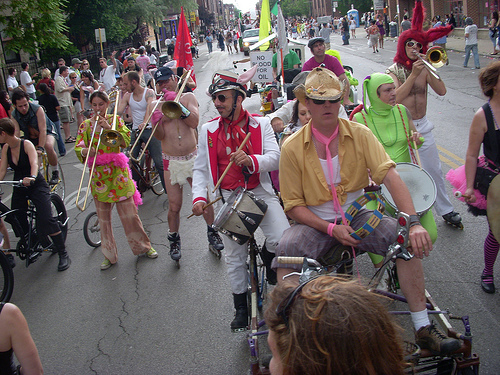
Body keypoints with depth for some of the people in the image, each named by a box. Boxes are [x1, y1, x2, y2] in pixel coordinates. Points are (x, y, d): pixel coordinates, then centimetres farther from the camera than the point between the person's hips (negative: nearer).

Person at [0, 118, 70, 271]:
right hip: (19, 188, 6)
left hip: (37, 186, -6)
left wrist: (32, 177, -52)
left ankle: (63, 255, -11)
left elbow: (34, 163, -32)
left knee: (46, 219, -17)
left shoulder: (26, 144, -15)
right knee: (18, 221, 3)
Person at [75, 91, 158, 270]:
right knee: (103, 217, 6)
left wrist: (108, 127, -16)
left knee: (129, 213, 1)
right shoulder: (86, 125, 9)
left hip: (117, 172, -1)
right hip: (98, 174, 1)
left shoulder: (115, 120, 7)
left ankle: (144, 246, 18)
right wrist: (85, 151, -23)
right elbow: (78, 147, -1)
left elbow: (125, 141, -7)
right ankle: (109, 255, 18)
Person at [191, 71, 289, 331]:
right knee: (235, 257, 7)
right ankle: (241, 307, 26)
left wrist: (251, 160, -28)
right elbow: (200, 169, 8)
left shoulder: (260, 124, 2)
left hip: (260, 192, -1)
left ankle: (269, 261, 14)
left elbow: (275, 158, -9)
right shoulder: (208, 130, 6)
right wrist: (199, 197, -7)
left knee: (282, 238, -21)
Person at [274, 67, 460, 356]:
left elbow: (390, 176, -16)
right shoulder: (292, 148, -7)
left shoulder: (360, 134, -4)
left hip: (358, 216, 2)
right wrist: (331, 229, -19)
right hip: (316, 223, -1)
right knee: (286, 250, -31)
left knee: (407, 239, -21)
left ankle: (423, 329, -12)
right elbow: (294, 205, -5)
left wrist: (413, 222, -31)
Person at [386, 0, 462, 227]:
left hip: (423, 126, 4)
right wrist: (413, 74, -25)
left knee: (434, 170, 11)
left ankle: (445, 210, 23)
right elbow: (396, 97, -24)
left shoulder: (424, 68, 4)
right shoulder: (393, 71, -7)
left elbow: (441, 91, -8)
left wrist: (429, 69, -16)